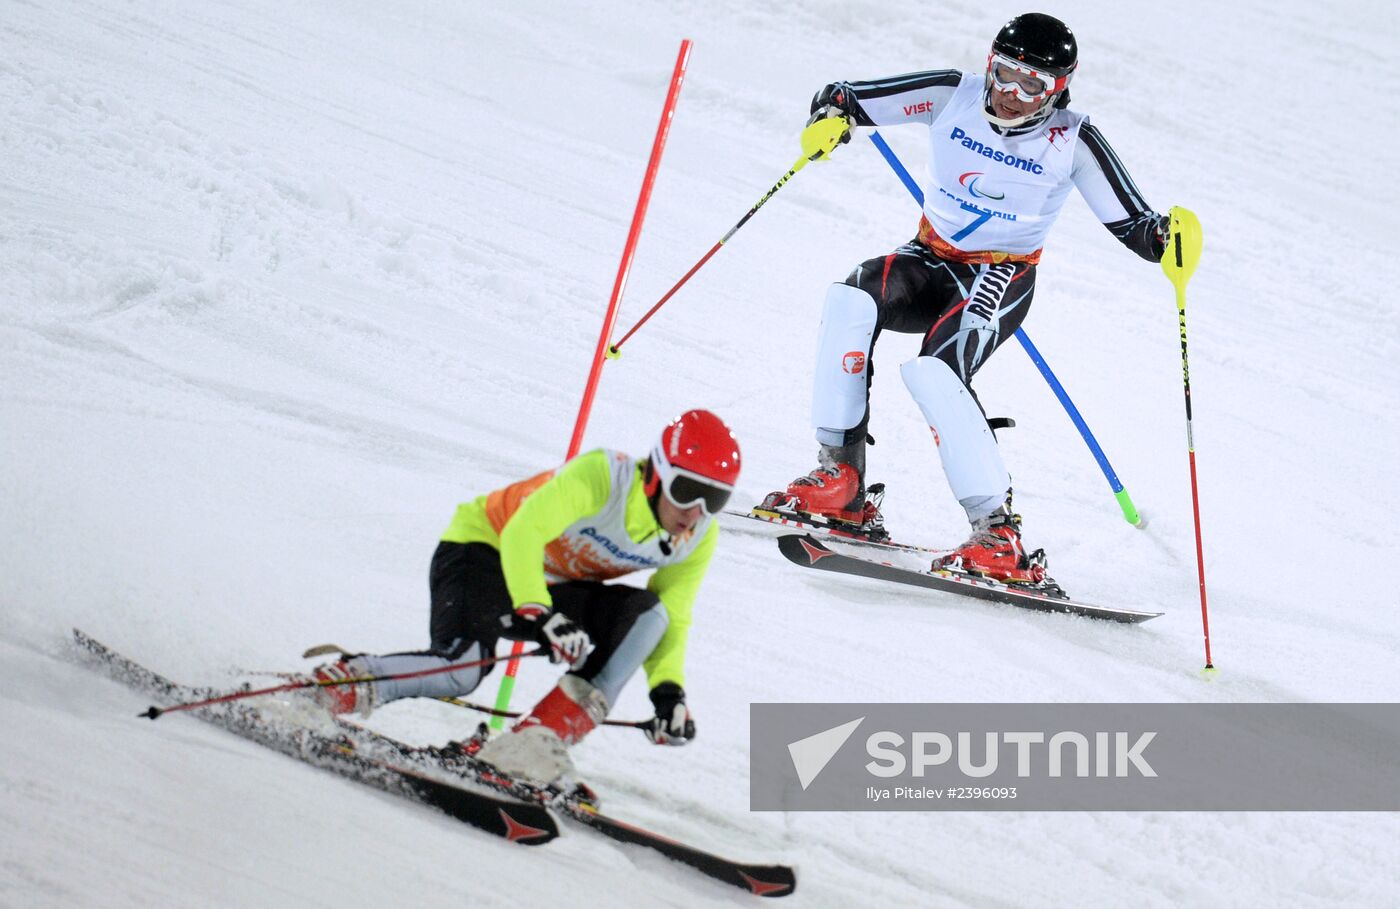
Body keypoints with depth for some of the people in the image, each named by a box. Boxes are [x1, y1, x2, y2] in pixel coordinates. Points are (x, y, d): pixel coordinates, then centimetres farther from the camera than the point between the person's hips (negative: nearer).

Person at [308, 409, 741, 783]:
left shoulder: (698, 537, -9)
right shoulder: (603, 476, -28)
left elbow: (671, 620, -2)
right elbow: (521, 532, -35)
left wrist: (668, 690, -19)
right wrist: (543, 618, -45)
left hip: (553, 586, 7)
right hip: (485, 549, -7)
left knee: (647, 614, -21)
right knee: (461, 670, -34)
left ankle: (538, 742, -25)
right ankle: (343, 681, -13)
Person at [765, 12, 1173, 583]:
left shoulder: (1071, 141, -13)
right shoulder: (952, 96, -8)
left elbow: (1134, 226, -11)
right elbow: (846, 98, -4)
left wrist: (1166, 241, -34)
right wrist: (829, 118, -27)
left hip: (999, 279, -3)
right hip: (931, 259, 4)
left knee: (934, 372, -32)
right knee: (850, 302, -29)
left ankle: (998, 533, -29)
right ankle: (839, 480, -24)